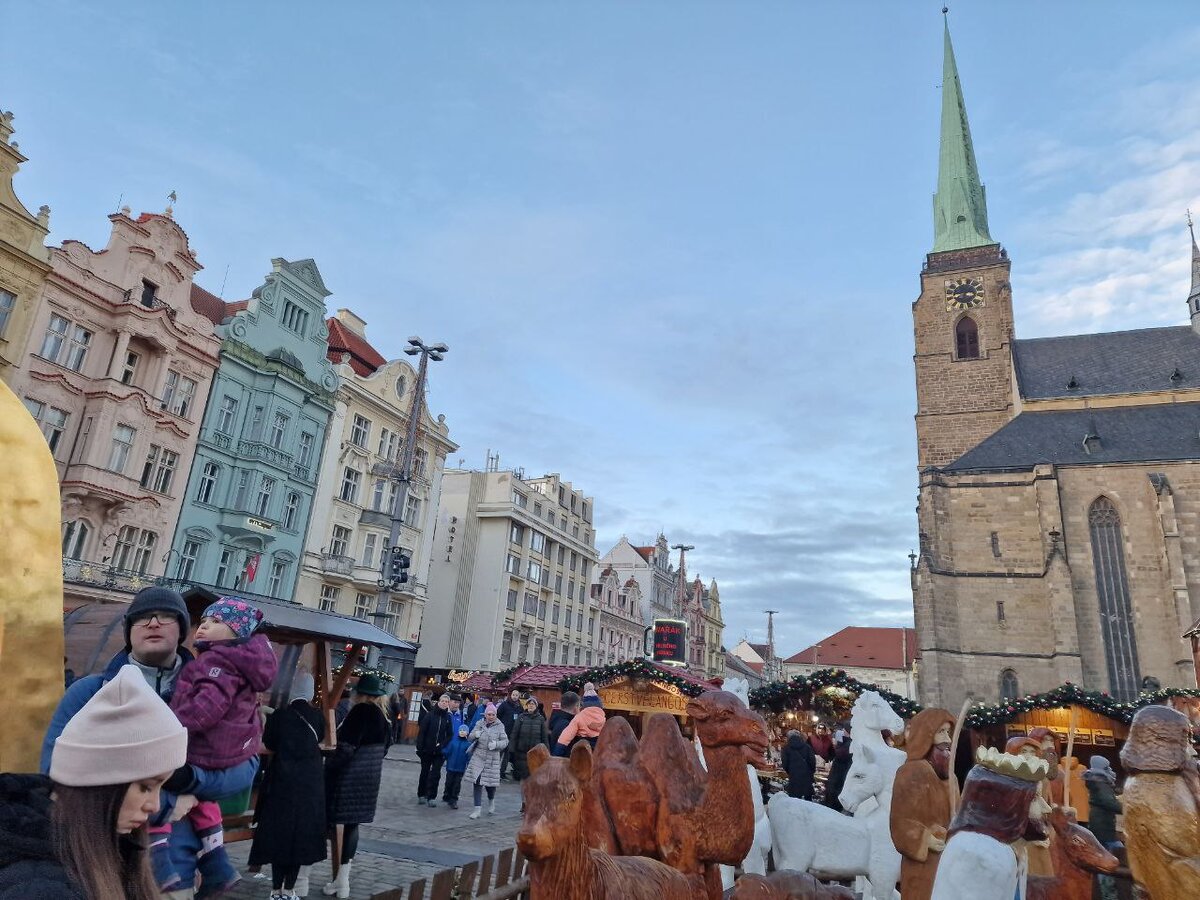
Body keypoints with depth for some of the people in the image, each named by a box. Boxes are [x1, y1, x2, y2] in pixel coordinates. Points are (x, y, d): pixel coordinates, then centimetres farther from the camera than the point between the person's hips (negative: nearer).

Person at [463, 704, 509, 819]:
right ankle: (477, 809, 4)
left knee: (490, 783, 5)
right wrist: (475, 734, -17)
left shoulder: (499, 726, -2)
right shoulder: (479, 724, 3)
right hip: (478, 757, 1)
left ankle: (491, 802, 35)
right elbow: (471, 737, 6)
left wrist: (496, 744, -22)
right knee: (477, 782, -4)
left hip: (492, 759, -1)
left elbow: (505, 741, -2)